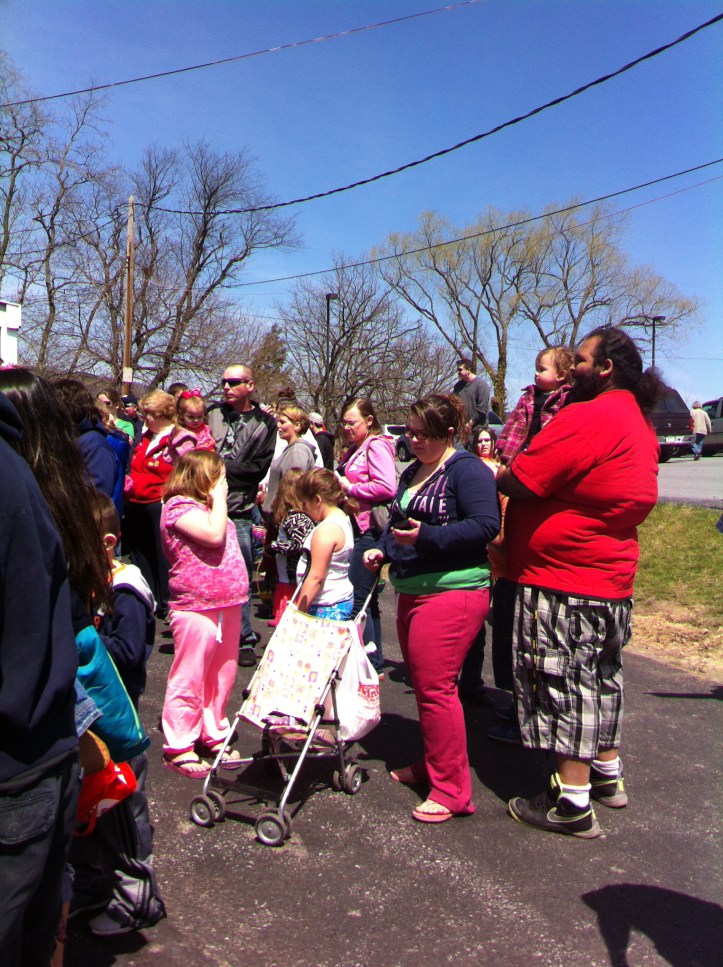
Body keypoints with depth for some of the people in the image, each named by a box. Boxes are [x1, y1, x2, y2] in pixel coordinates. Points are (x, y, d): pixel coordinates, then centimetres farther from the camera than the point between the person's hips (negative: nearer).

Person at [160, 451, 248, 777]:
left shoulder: (209, 508, 18)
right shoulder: (179, 506, -10)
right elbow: (214, 535, -23)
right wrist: (219, 499, -14)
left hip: (228, 605, 9)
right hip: (196, 607, -9)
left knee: (222, 677, 16)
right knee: (189, 680, 0)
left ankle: (214, 736, 29)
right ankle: (178, 748, 11)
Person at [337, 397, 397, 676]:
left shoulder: (376, 446, -9)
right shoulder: (355, 449, 21)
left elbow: (387, 487, -22)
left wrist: (350, 488, -14)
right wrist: (337, 483, 13)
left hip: (369, 530, -10)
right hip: (357, 529, 10)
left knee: (357, 600, -8)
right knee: (366, 600, 14)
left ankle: (370, 665, 0)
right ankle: (375, 663, 22)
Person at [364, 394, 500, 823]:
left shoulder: (466, 469, -10)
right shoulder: (413, 472, 17)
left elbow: (487, 525, -20)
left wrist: (428, 536, -26)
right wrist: (383, 549, 8)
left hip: (451, 591, -9)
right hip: (413, 591, 9)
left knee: (435, 687, -9)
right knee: (422, 683, 16)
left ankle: (451, 791, 2)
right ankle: (431, 766, 31)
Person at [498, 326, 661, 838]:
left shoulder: (587, 417, -20)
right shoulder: (639, 422, 13)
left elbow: (521, 481, -22)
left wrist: (490, 475, 0)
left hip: (563, 579, -10)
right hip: (612, 574, 10)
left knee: (562, 681, -1)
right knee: (601, 676, 20)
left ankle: (573, 802, 7)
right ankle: (607, 774, 36)